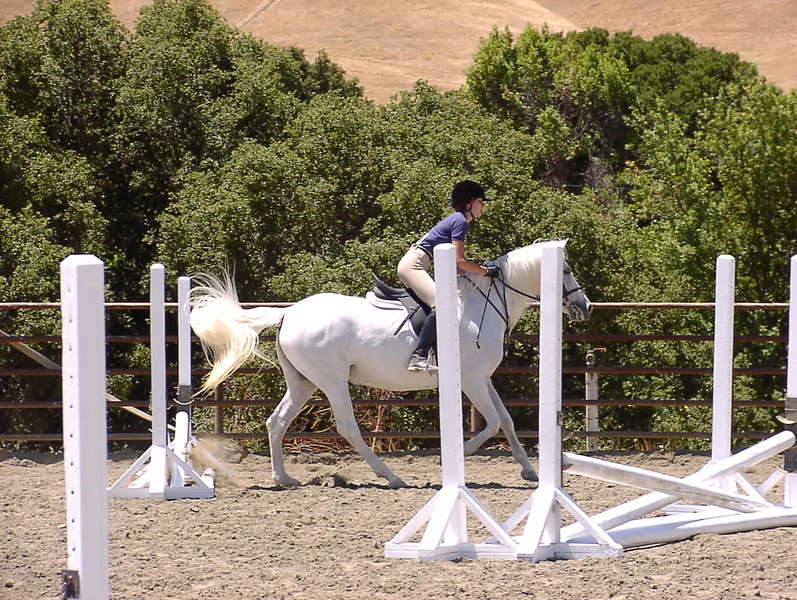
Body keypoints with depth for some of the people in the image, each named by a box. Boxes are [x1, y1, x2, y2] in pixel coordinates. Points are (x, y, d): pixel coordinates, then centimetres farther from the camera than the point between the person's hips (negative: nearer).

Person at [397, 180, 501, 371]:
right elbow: (459, 261, -15)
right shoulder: (460, 221, -10)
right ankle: (419, 357, -38)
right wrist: (486, 271, -6)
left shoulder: (456, 219, 20)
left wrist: (482, 266, 14)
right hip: (413, 265, -11)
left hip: (412, 265, 11)